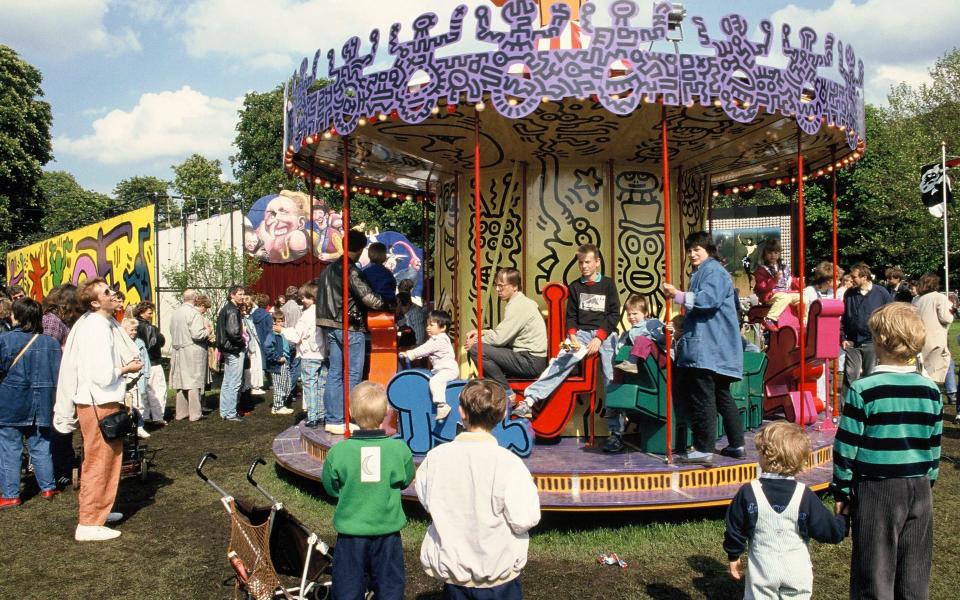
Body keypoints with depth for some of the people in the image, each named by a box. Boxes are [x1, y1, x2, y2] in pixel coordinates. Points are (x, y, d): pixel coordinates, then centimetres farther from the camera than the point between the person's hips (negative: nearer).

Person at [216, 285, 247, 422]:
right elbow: (233, 332, -26)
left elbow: (221, 330, 18)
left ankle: (224, 412, 23)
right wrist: (242, 342, -10)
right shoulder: (233, 311, -17)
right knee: (234, 383, -4)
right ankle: (231, 414, 0)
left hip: (227, 349, 10)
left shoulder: (225, 309, 13)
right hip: (235, 350, -10)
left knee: (227, 383, 16)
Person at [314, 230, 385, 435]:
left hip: (330, 327, 8)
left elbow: (321, 297, 19)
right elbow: (368, 298, -20)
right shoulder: (351, 271, -14)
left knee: (334, 373, 10)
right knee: (353, 375, -1)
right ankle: (346, 421, 0)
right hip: (350, 328, -8)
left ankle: (332, 420, 14)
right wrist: (386, 303, -4)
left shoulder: (329, 269, 13)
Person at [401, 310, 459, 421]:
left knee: (434, 381, -28)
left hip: (449, 369, -12)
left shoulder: (440, 340, -16)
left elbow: (424, 350, -18)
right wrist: (411, 354, 7)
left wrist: (409, 354, -13)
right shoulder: (435, 339, 16)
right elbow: (425, 350, 19)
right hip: (441, 369, 12)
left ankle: (442, 405, -35)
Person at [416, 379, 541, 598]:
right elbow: (524, 519, -20)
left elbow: (427, 500, 3)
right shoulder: (508, 462, -21)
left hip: (452, 570, 3)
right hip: (498, 572, -2)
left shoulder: (436, 457, -11)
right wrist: (528, 488, -1)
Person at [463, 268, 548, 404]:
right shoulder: (521, 302, 17)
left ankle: (507, 394, -9)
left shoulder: (518, 305, -15)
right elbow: (503, 333, 19)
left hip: (531, 362, -10)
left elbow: (500, 338, -19)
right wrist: (480, 332, 7)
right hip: (530, 358, 10)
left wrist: (474, 342, -4)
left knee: (476, 350, -17)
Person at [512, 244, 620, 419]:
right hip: (581, 333, 1)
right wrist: (572, 336, -9)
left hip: (604, 334, -1)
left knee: (611, 376, -20)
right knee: (562, 361, -23)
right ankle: (529, 400, -35)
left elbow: (614, 315, 2)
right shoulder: (574, 286, 14)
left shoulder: (608, 284, 8)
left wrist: (599, 338, -12)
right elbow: (571, 316, 11)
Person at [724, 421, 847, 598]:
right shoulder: (805, 496, -11)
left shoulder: (748, 493, -12)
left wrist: (733, 557, 12)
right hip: (797, 573, 1)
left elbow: (735, 529, -4)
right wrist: (844, 519, 16)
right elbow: (831, 530, -5)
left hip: (762, 572, -1)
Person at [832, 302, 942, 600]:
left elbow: (846, 447, -10)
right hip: (919, 489, 5)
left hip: (876, 490, -5)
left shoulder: (863, 390, -14)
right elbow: (934, 446, 9)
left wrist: (841, 491, 1)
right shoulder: (931, 390, 1)